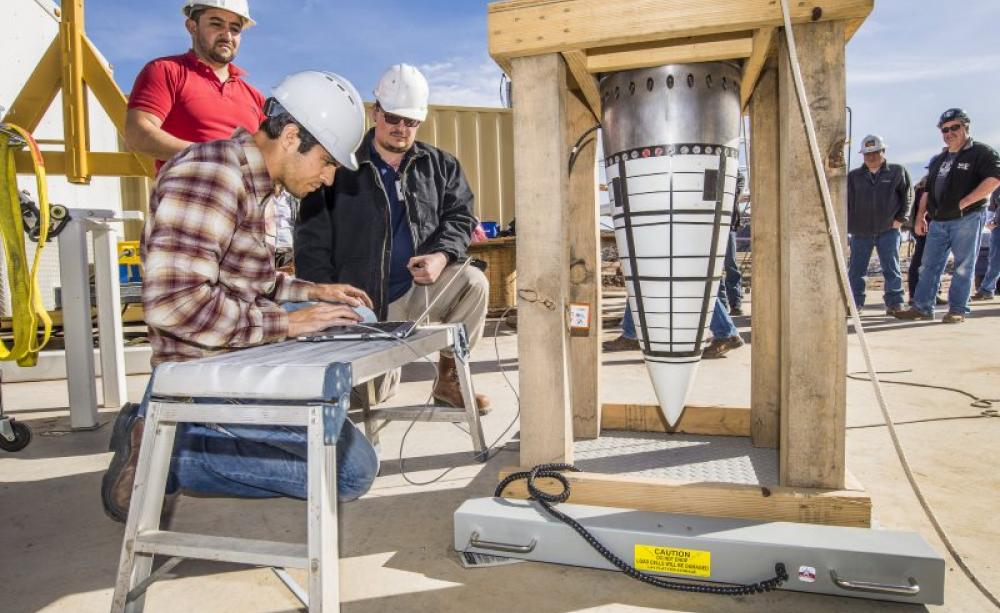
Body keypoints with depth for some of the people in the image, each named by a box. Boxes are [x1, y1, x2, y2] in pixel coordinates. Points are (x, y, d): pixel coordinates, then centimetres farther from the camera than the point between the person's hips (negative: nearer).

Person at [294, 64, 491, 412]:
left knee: (473, 282, -27)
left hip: (420, 288, 2)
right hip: (364, 301, -2)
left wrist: (443, 255, -15)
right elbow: (312, 241, -2)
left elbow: (460, 215, 8)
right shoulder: (341, 166, -1)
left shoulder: (439, 165, 10)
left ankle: (450, 377, -9)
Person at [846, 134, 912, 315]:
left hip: (888, 230, -2)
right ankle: (854, 303, 12)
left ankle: (895, 303, 7)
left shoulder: (897, 172, 5)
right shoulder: (854, 176, 9)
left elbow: (907, 195, 9)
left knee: (891, 268, 0)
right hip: (860, 231, 2)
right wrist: (847, 226, 2)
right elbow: (847, 202, 9)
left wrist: (900, 218, -1)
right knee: (856, 269, 3)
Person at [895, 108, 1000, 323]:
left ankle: (957, 310, 3)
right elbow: (928, 191, 23)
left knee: (963, 266, -2)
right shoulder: (938, 160, 20)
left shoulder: (981, 152, -2)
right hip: (938, 221, 7)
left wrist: (962, 203, -19)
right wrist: (920, 216, 13)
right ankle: (922, 307, 7)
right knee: (929, 265, 4)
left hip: (966, 219, -7)